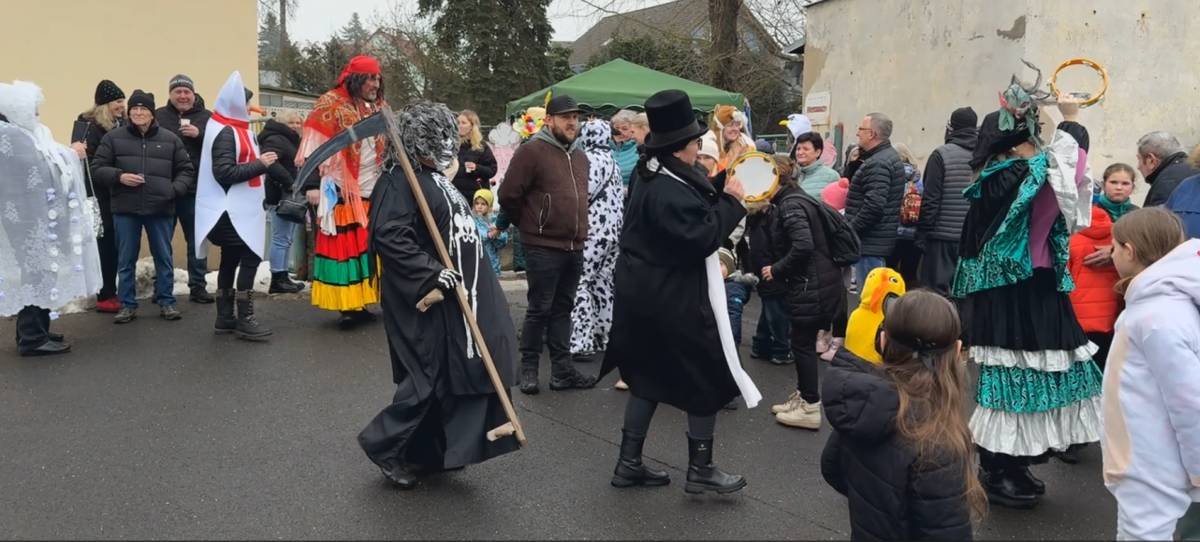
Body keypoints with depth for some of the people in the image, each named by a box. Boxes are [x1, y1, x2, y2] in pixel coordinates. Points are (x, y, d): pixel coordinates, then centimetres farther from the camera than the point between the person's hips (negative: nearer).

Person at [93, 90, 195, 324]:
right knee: (126, 260, 7)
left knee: (164, 258, 8)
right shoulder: (114, 137, 4)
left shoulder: (170, 139, 6)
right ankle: (127, 305, 17)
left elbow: (186, 171, 9)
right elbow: (97, 169, 5)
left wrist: (175, 190, -8)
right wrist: (119, 176, -13)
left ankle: (166, 302, 19)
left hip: (161, 209, 0)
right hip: (126, 209, 0)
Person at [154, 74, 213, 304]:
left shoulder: (207, 117, 6)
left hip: (195, 190, 0)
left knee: (197, 240, 8)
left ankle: (198, 287, 17)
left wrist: (200, 135, -17)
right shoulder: (158, 116, 3)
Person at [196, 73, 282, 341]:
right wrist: (260, 164, -21)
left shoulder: (236, 129, 15)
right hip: (230, 210, -10)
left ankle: (225, 317, 19)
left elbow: (242, 163, 22)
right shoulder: (225, 133, -16)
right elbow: (224, 172, -24)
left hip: (238, 208, 10)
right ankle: (244, 320, -8)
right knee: (250, 257, -11)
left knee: (231, 259, 12)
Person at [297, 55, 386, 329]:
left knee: (373, 248, 7)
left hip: (375, 193, 6)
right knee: (342, 247, -2)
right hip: (341, 193, -6)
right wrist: (312, 184, -18)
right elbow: (314, 148, -10)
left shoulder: (380, 107, 14)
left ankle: (362, 303, 15)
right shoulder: (331, 104, -5)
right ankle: (346, 306, 4)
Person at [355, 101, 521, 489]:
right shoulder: (400, 181, -15)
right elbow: (389, 236, -26)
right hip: (426, 300, -9)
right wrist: (431, 273, -26)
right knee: (430, 377, -4)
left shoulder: (437, 178, 14)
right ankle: (384, 444, 13)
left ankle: (435, 451, 25)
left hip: (457, 295, 9)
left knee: (453, 375, 13)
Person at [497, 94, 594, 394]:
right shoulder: (532, 150, -10)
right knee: (540, 309, 0)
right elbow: (509, 195, -11)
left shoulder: (580, 155, 14)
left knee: (563, 308, 12)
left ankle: (562, 369, 19)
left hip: (575, 248, 7)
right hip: (543, 247, -7)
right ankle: (529, 367, 12)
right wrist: (530, 225, 2)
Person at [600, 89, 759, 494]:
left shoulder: (652, 177, 7)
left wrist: (721, 187, 5)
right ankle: (700, 469, 16)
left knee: (650, 374, 17)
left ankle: (629, 463, 24)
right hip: (673, 301, -10)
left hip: (644, 294, 10)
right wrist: (731, 202, -16)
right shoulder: (668, 192, -25)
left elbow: (692, 209, 16)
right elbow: (701, 237, -26)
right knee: (709, 376, 5)